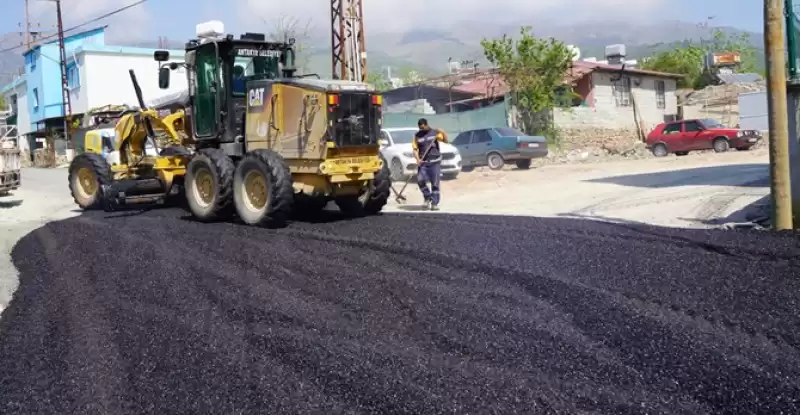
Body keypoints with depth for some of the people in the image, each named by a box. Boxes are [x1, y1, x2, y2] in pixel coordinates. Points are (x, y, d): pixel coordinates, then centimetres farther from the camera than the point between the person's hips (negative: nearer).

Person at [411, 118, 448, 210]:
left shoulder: (434, 132, 4)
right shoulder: (417, 136, 7)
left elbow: (445, 140, -4)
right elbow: (415, 149, 5)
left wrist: (442, 133, -22)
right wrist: (417, 159, -11)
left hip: (435, 162, -1)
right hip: (423, 162, 1)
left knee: (435, 183, -1)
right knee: (420, 180, -16)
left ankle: (435, 203, 7)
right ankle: (428, 197, 6)